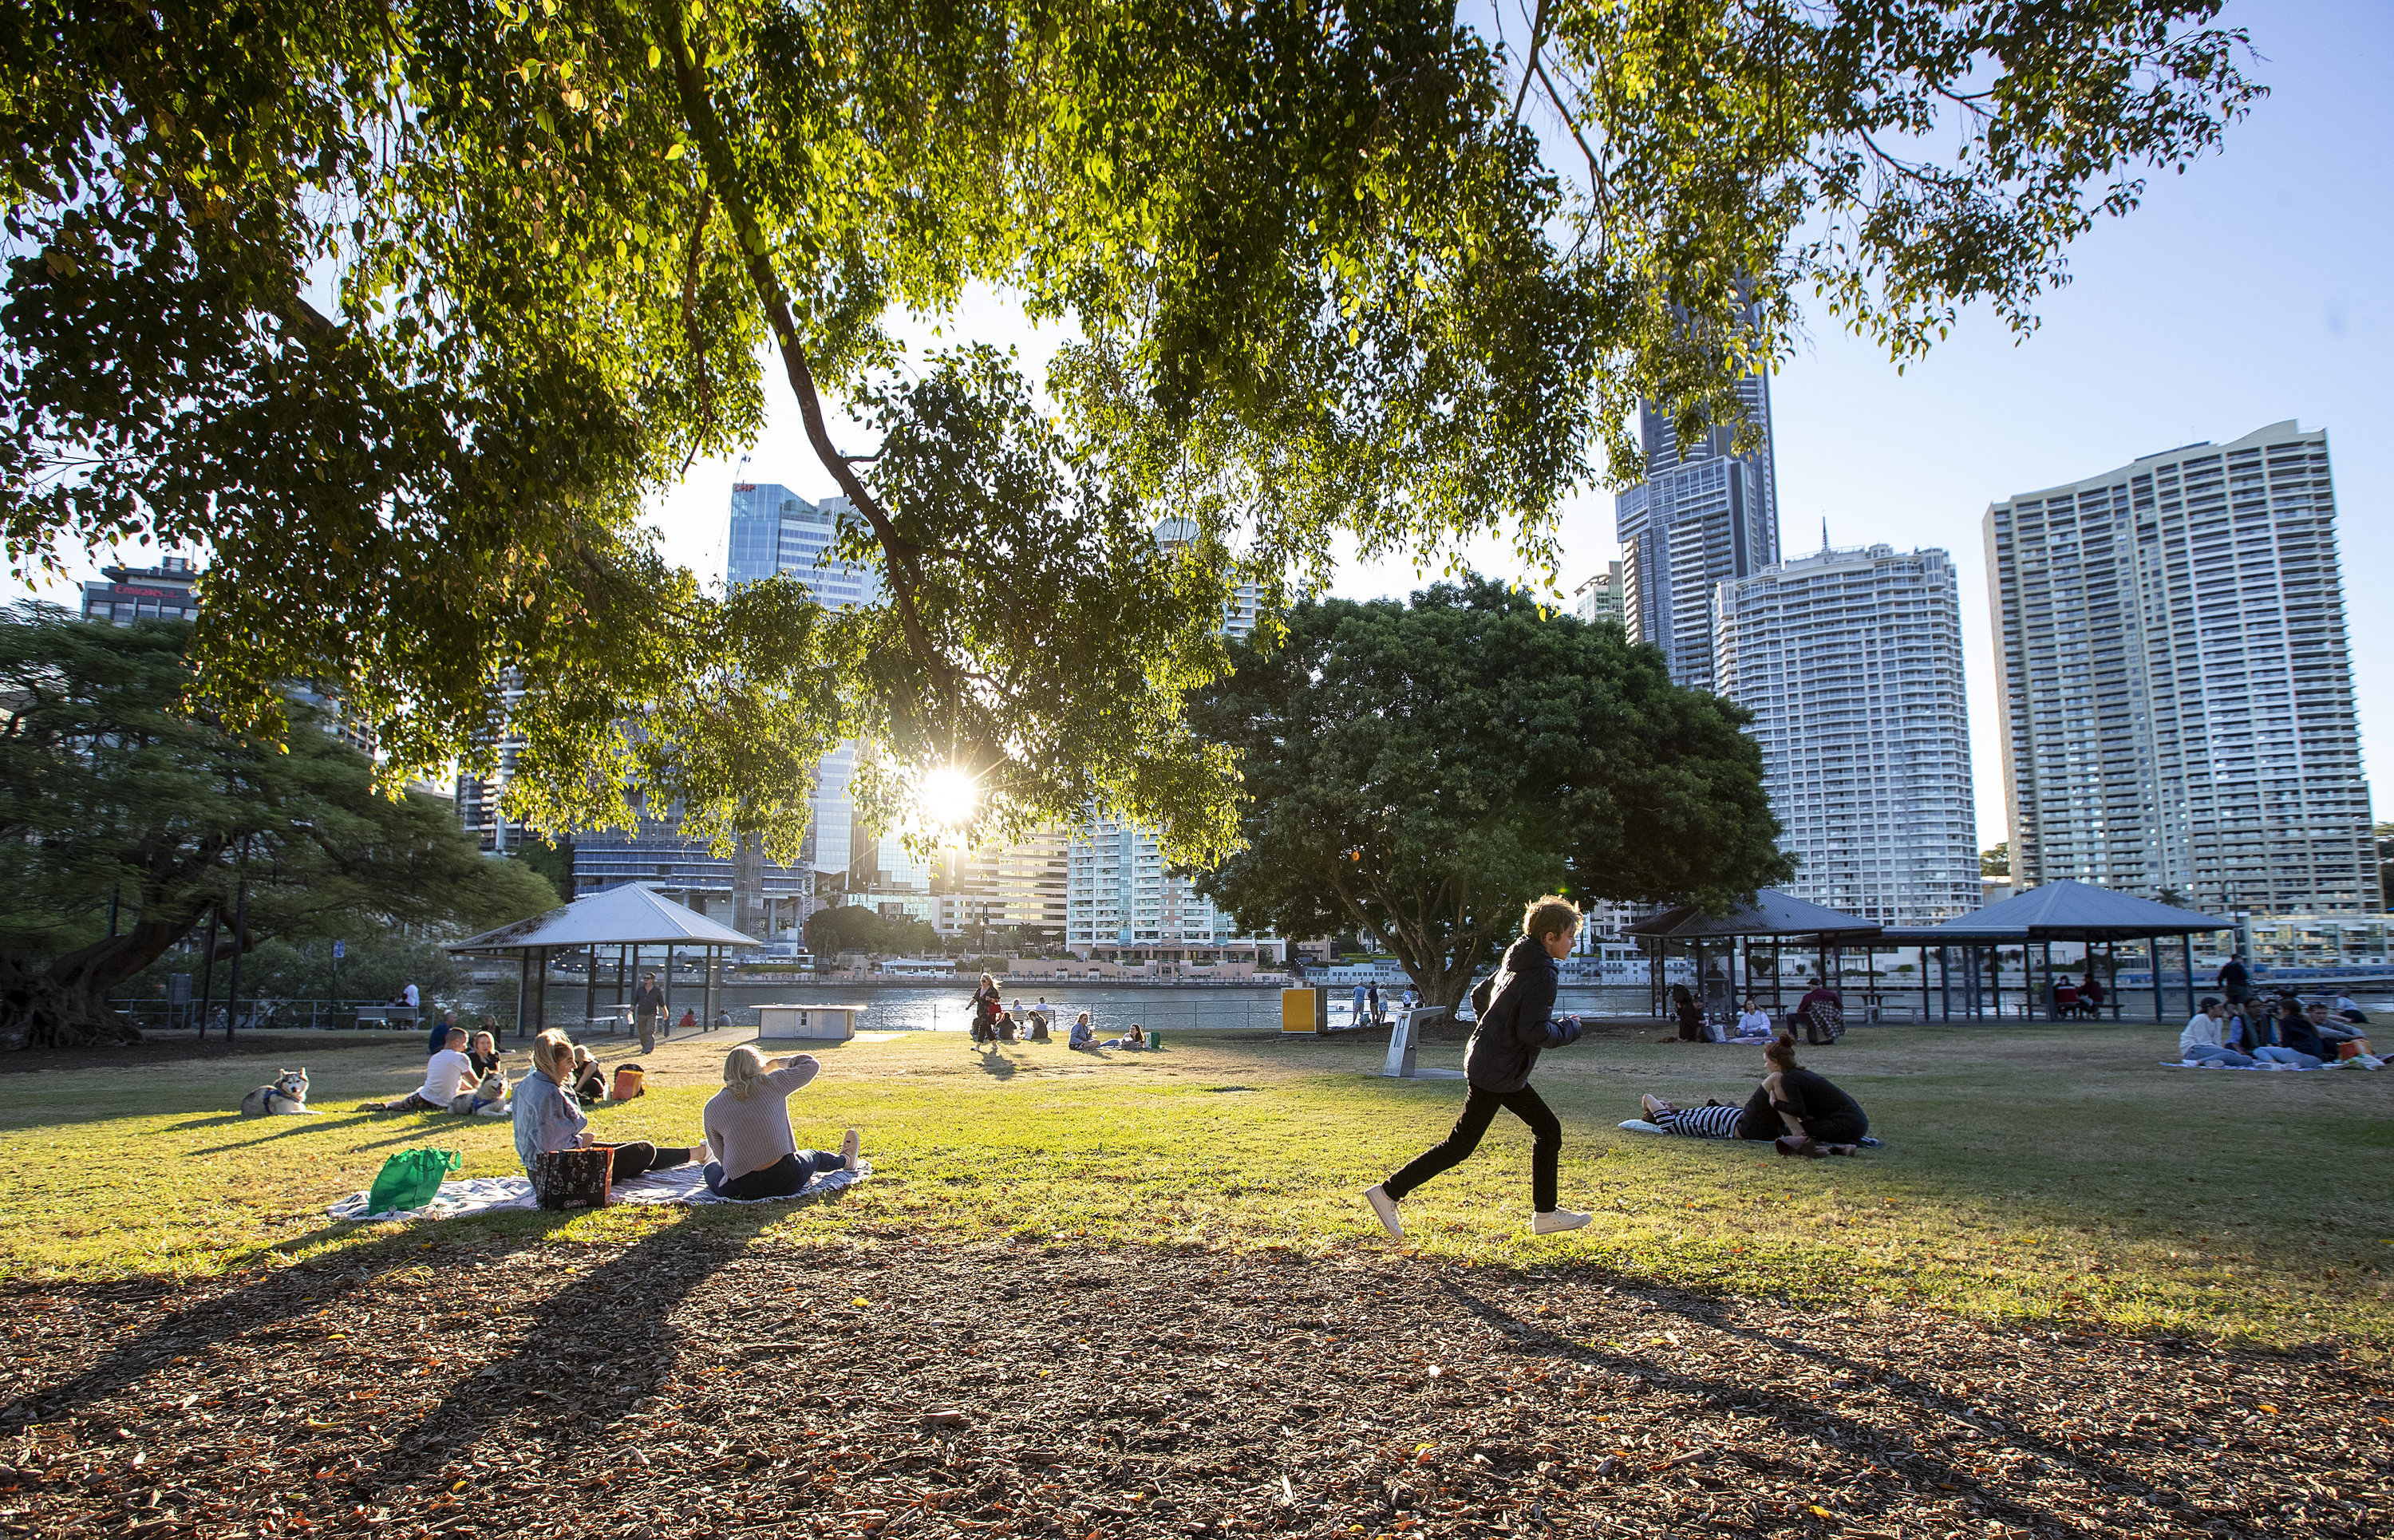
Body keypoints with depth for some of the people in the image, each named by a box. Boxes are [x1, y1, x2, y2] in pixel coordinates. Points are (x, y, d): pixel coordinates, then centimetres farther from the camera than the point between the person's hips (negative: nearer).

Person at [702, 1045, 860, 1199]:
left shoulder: (712, 1107, 0)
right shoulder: (772, 1083, -3)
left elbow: (721, 1155, 8)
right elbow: (811, 1064, 14)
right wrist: (777, 1062, 30)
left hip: (739, 1190, -1)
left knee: (712, 1166, 30)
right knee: (815, 1156, 34)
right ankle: (845, 1160, 62)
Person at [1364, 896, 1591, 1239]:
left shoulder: (1515, 962, 10)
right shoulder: (1543, 976, -18)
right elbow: (1533, 1032, -25)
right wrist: (1569, 1030, -8)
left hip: (1486, 1061, 10)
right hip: (1498, 1074, -10)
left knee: (1547, 1128, 14)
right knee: (1460, 1145, -4)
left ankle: (1545, 1213, 21)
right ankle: (1388, 1192, 0)